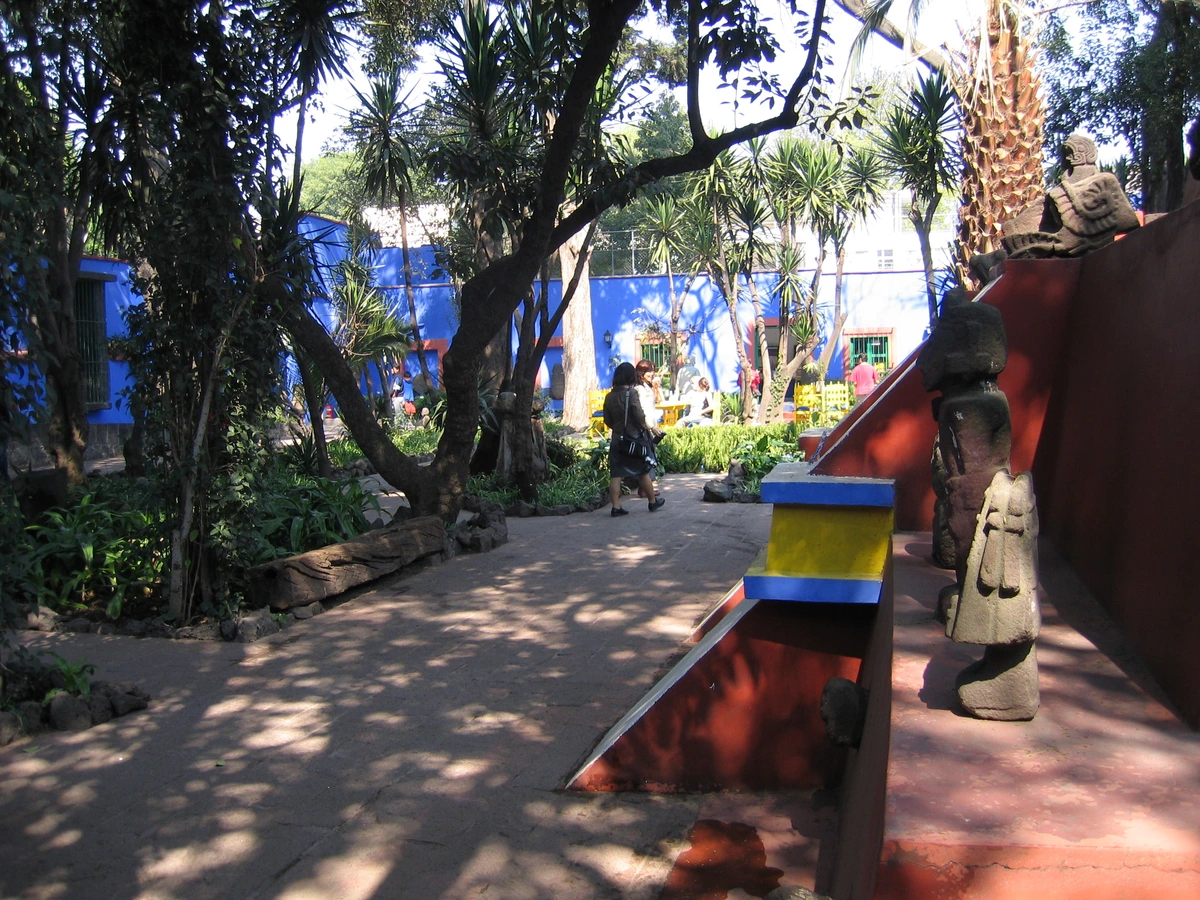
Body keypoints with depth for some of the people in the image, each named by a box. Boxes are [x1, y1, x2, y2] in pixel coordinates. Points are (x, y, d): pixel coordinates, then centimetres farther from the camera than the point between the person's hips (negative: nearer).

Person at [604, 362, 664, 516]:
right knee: (643, 472, 10)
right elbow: (639, 416, -16)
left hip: (617, 439, 4)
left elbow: (607, 420, 8)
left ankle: (616, 507, -1)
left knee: (616, 474, 3)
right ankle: (653, 502, 24)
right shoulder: (631, 393, -12)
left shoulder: (610, 396, 3)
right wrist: (651, 428, 0)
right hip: (635, 438, -4)